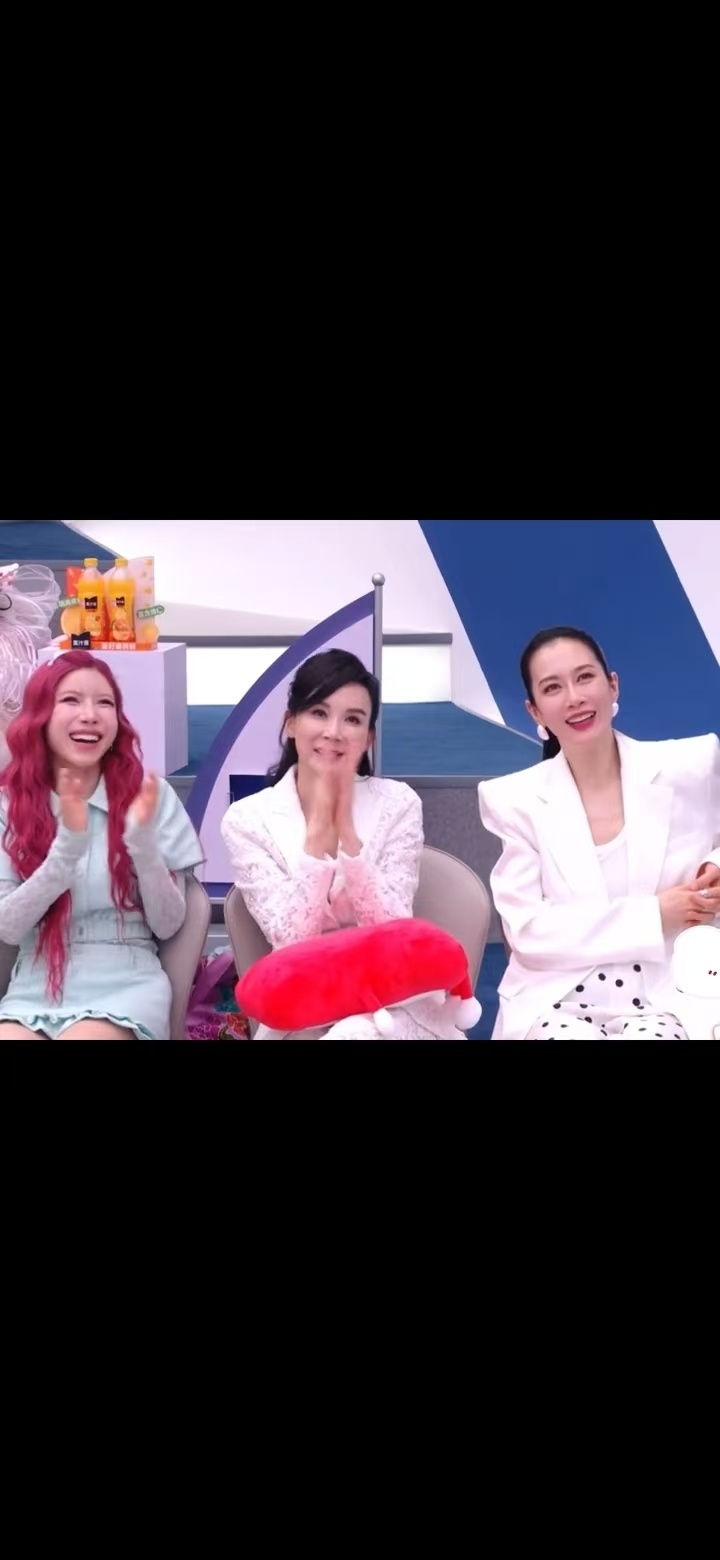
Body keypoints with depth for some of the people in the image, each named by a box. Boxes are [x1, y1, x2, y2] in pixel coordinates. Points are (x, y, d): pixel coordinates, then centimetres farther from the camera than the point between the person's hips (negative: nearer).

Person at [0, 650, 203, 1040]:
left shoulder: (148, 794, -1)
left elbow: (168, 926, -1)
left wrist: (143, 840, -17)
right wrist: (67, 846, -19)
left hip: (124, 986, -1)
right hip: (34, 990, 2)